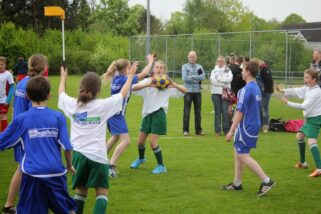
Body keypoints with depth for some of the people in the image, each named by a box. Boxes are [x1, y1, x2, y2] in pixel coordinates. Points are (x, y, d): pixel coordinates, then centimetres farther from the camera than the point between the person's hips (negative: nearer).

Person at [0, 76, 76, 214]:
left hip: (32, 174, -1)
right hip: (56, 172, 1)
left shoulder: (21, 119, -4)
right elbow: (66, 146, -3)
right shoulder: (58, 117, -3)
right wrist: (69, 165, 14)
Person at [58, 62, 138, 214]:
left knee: (81, 191, 14)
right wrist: (131, 75, 21)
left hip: (79, 154, 3)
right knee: (102, 192, 4)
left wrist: (63, 77, 41)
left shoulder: (72, 104, 1)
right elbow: (123, 93, 7)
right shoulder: (103, 105, -7)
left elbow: (61, 93, 23)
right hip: (98, 156, -3)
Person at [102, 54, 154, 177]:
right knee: (125, 140, -12)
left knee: (115, 137, 28)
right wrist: (150, 61, 0)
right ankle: (111, 165, -18)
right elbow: (143, 74, -15)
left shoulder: (116, 78, 3)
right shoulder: (124, 80, -19)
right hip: (117, 115, -10)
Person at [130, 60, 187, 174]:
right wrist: (147, 85, -32)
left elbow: (184, 91, -3)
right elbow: (134, 88, -16)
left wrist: (174, 85, -22)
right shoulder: (147, 81, 2)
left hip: (158, 114, -3)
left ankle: (161, 166, 6)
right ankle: (141, 158, 44)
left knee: (153, 142, -11)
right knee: (140, 141, 13)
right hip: (147, 114, 4)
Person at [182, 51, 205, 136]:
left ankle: (198, 130, 12)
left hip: (197, 91, 3)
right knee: (186, 111, -3)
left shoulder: (199, 67, 12)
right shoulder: (184, 66, 5)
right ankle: (185, 130, 1)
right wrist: (197, 79, -7)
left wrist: (192, 76, -11)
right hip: (188, 91, -3)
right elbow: (185, 78, -11)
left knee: (198, 111, 6)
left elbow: (203, 77, -5)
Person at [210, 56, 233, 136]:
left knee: (225, 111, -6)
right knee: (217, 112, 1)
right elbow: (212, 80, -6)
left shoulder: (228, 70, 11)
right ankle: (217, 130, 4)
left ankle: (226, 129, 1)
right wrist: (223, 84, -10)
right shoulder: (214, 71, 12)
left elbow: (230, 79, -8)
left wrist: (218, 78, -7)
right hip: (216, 93, 1)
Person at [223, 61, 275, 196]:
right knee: (238, 153, 16)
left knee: (243, 156, -5)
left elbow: (240, 112, -20)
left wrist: (231, 130, -17)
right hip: (254, 124, 9)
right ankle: (237, 184, 23)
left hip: (246, 127, -9)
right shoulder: (257, 88, 11)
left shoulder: (246, 90, -18)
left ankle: (266, 181, -8)